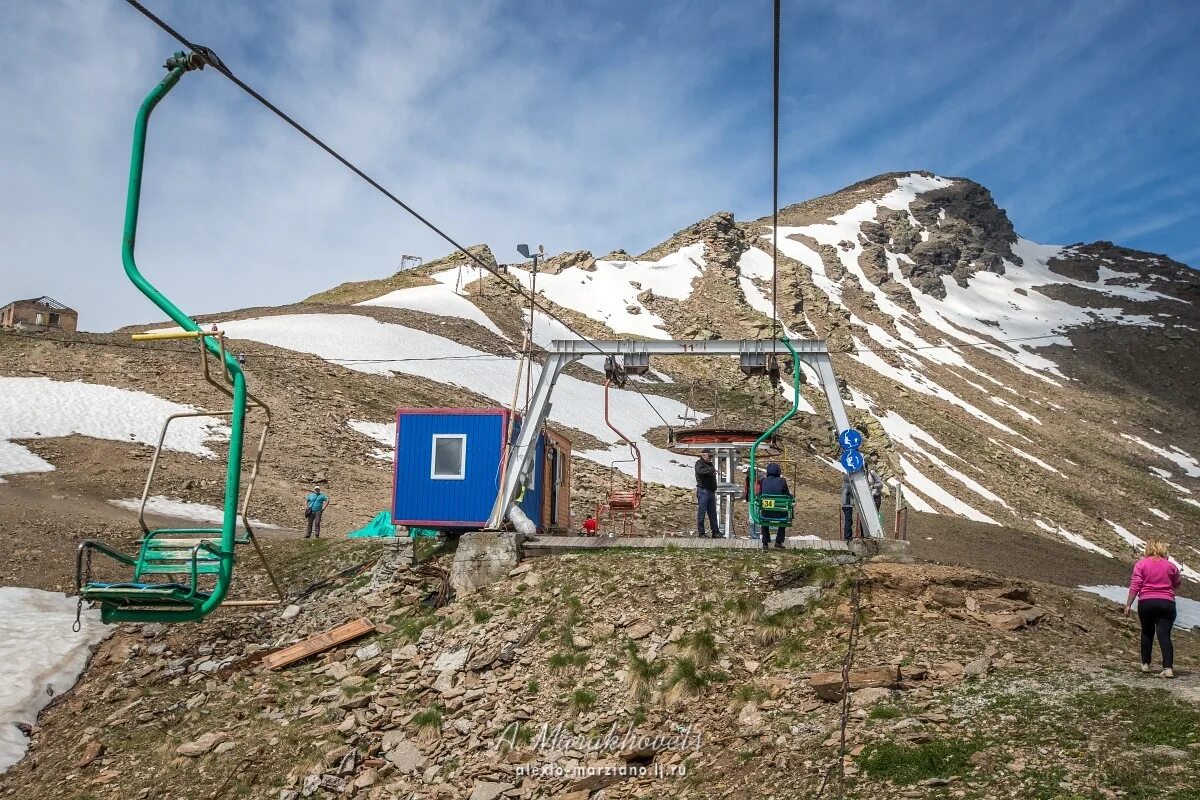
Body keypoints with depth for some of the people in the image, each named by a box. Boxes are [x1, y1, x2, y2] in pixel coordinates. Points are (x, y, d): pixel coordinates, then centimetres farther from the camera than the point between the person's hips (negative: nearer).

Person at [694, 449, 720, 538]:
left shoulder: (709, 464, 21)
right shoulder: (699, 463, -6)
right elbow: (701, 470, -30)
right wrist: (712, 470, -36)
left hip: (711, 491, 9)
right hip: (703, 491, -9)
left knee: (713, 513, 10)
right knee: (701, 512, -3)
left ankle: (715, 532, 15)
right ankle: (701, 533, 1)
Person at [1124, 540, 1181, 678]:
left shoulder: (1141, 564, -1)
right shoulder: (1171, 566, 7)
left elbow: (1135, 586, -7)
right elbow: (1176, 585, 21)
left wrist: (1128, 604, -3)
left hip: (1146, 602, -1)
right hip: (1167, 603, 1)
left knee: (1147, 633, 16)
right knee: (1164, 635, -3)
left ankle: (1145, 664, 21)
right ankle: (1168, 667, -15)